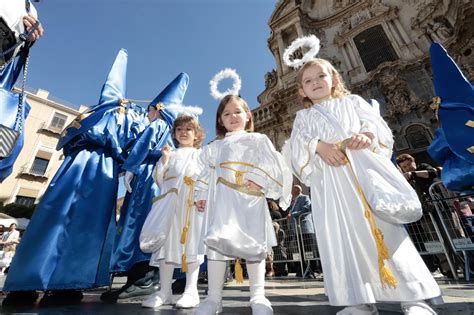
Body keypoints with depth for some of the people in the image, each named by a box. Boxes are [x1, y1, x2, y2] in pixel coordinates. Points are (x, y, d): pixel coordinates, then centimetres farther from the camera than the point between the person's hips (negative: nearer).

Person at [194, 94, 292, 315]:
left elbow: (271, 163, -1)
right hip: (222, 202, 3)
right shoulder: (215, 147, 23)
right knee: (215, 243, -2)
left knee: (254, 246, 1)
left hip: (250, 201, -2)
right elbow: (207, 173, 22)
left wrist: (258, 180, -16)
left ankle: (258, 297, 14)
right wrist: (202, 196, 14)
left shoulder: (258, 140, 13)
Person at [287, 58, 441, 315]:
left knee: (383, 228, -5)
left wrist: (367, 134, -15)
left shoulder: (352, 101, 24)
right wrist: (319, 145, -19)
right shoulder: (303, 117, 22)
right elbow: (298, 144, 3)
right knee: (341, 235, -6)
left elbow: (378, 123, 10)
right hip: (329, 179, 0)